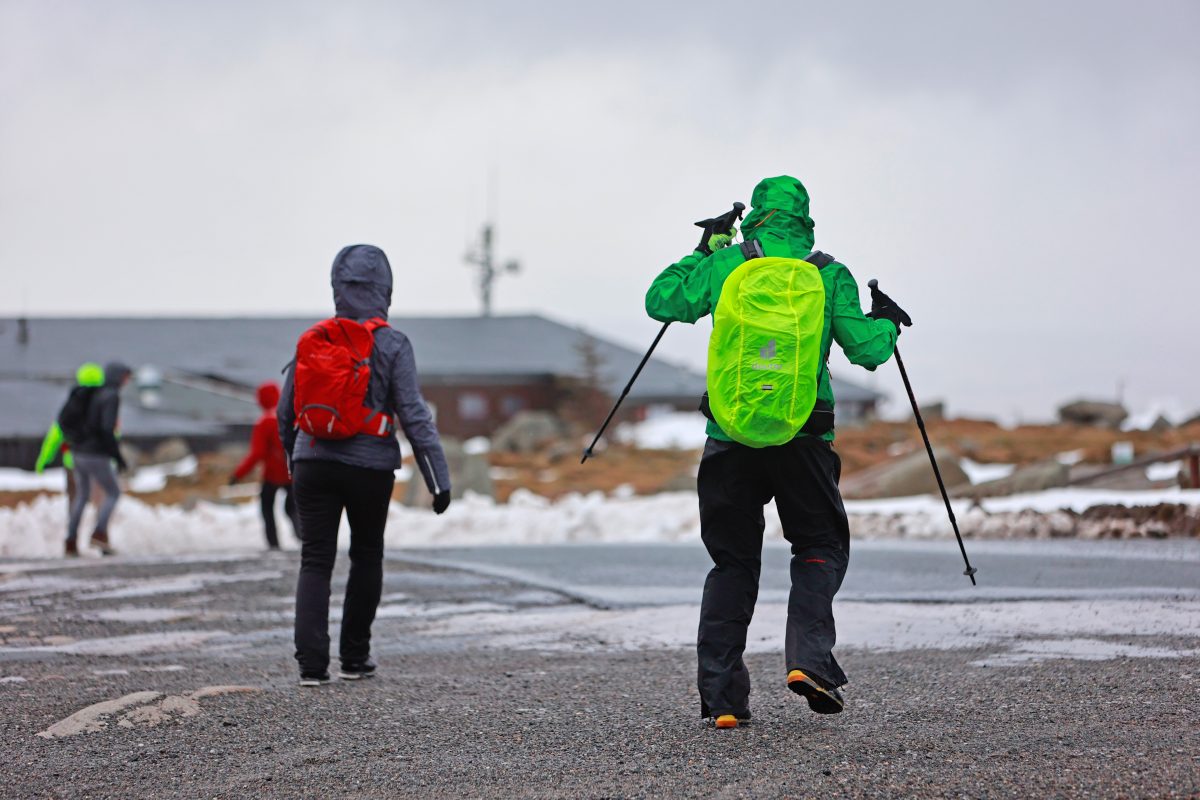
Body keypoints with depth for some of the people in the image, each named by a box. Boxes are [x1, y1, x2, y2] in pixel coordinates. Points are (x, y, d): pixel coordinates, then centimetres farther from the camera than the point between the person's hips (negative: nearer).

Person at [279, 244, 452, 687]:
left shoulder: (311, 339, 3)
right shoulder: (391, 345, -8)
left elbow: (286, 411, 10)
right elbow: (414, 414, -11)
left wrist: (293, 459, 26)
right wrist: (439, 478, -8)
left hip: (313, 463, 2)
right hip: (370, 466, -2)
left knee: (314, 560, 3)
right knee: (367, 556, 16)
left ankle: (311, 662, -10)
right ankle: (354, 657, 23)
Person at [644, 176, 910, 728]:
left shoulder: (724, 265, 4)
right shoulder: (830, 275, 2)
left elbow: (660, 301, 13)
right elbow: (867, 349, 0)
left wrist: (700, 256, 26)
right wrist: (886, 324, 22)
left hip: (730, 435, 1)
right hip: (802, 436, -1)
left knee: (733, 563, 12)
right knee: (821, 546, 16)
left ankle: (720, 696, 5)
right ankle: (809, 659, -8)